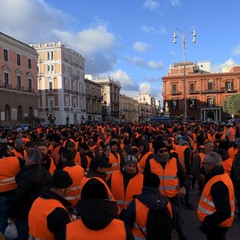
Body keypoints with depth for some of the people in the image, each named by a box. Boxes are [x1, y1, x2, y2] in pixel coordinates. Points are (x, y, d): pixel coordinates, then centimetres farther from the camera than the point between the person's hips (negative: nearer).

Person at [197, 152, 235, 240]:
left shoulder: (218, 184, -29)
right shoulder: (221, 176, 3)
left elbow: (224, 212, -33)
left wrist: (207, 220, -22)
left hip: (216, 225, -9)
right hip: (217, 223, 9)